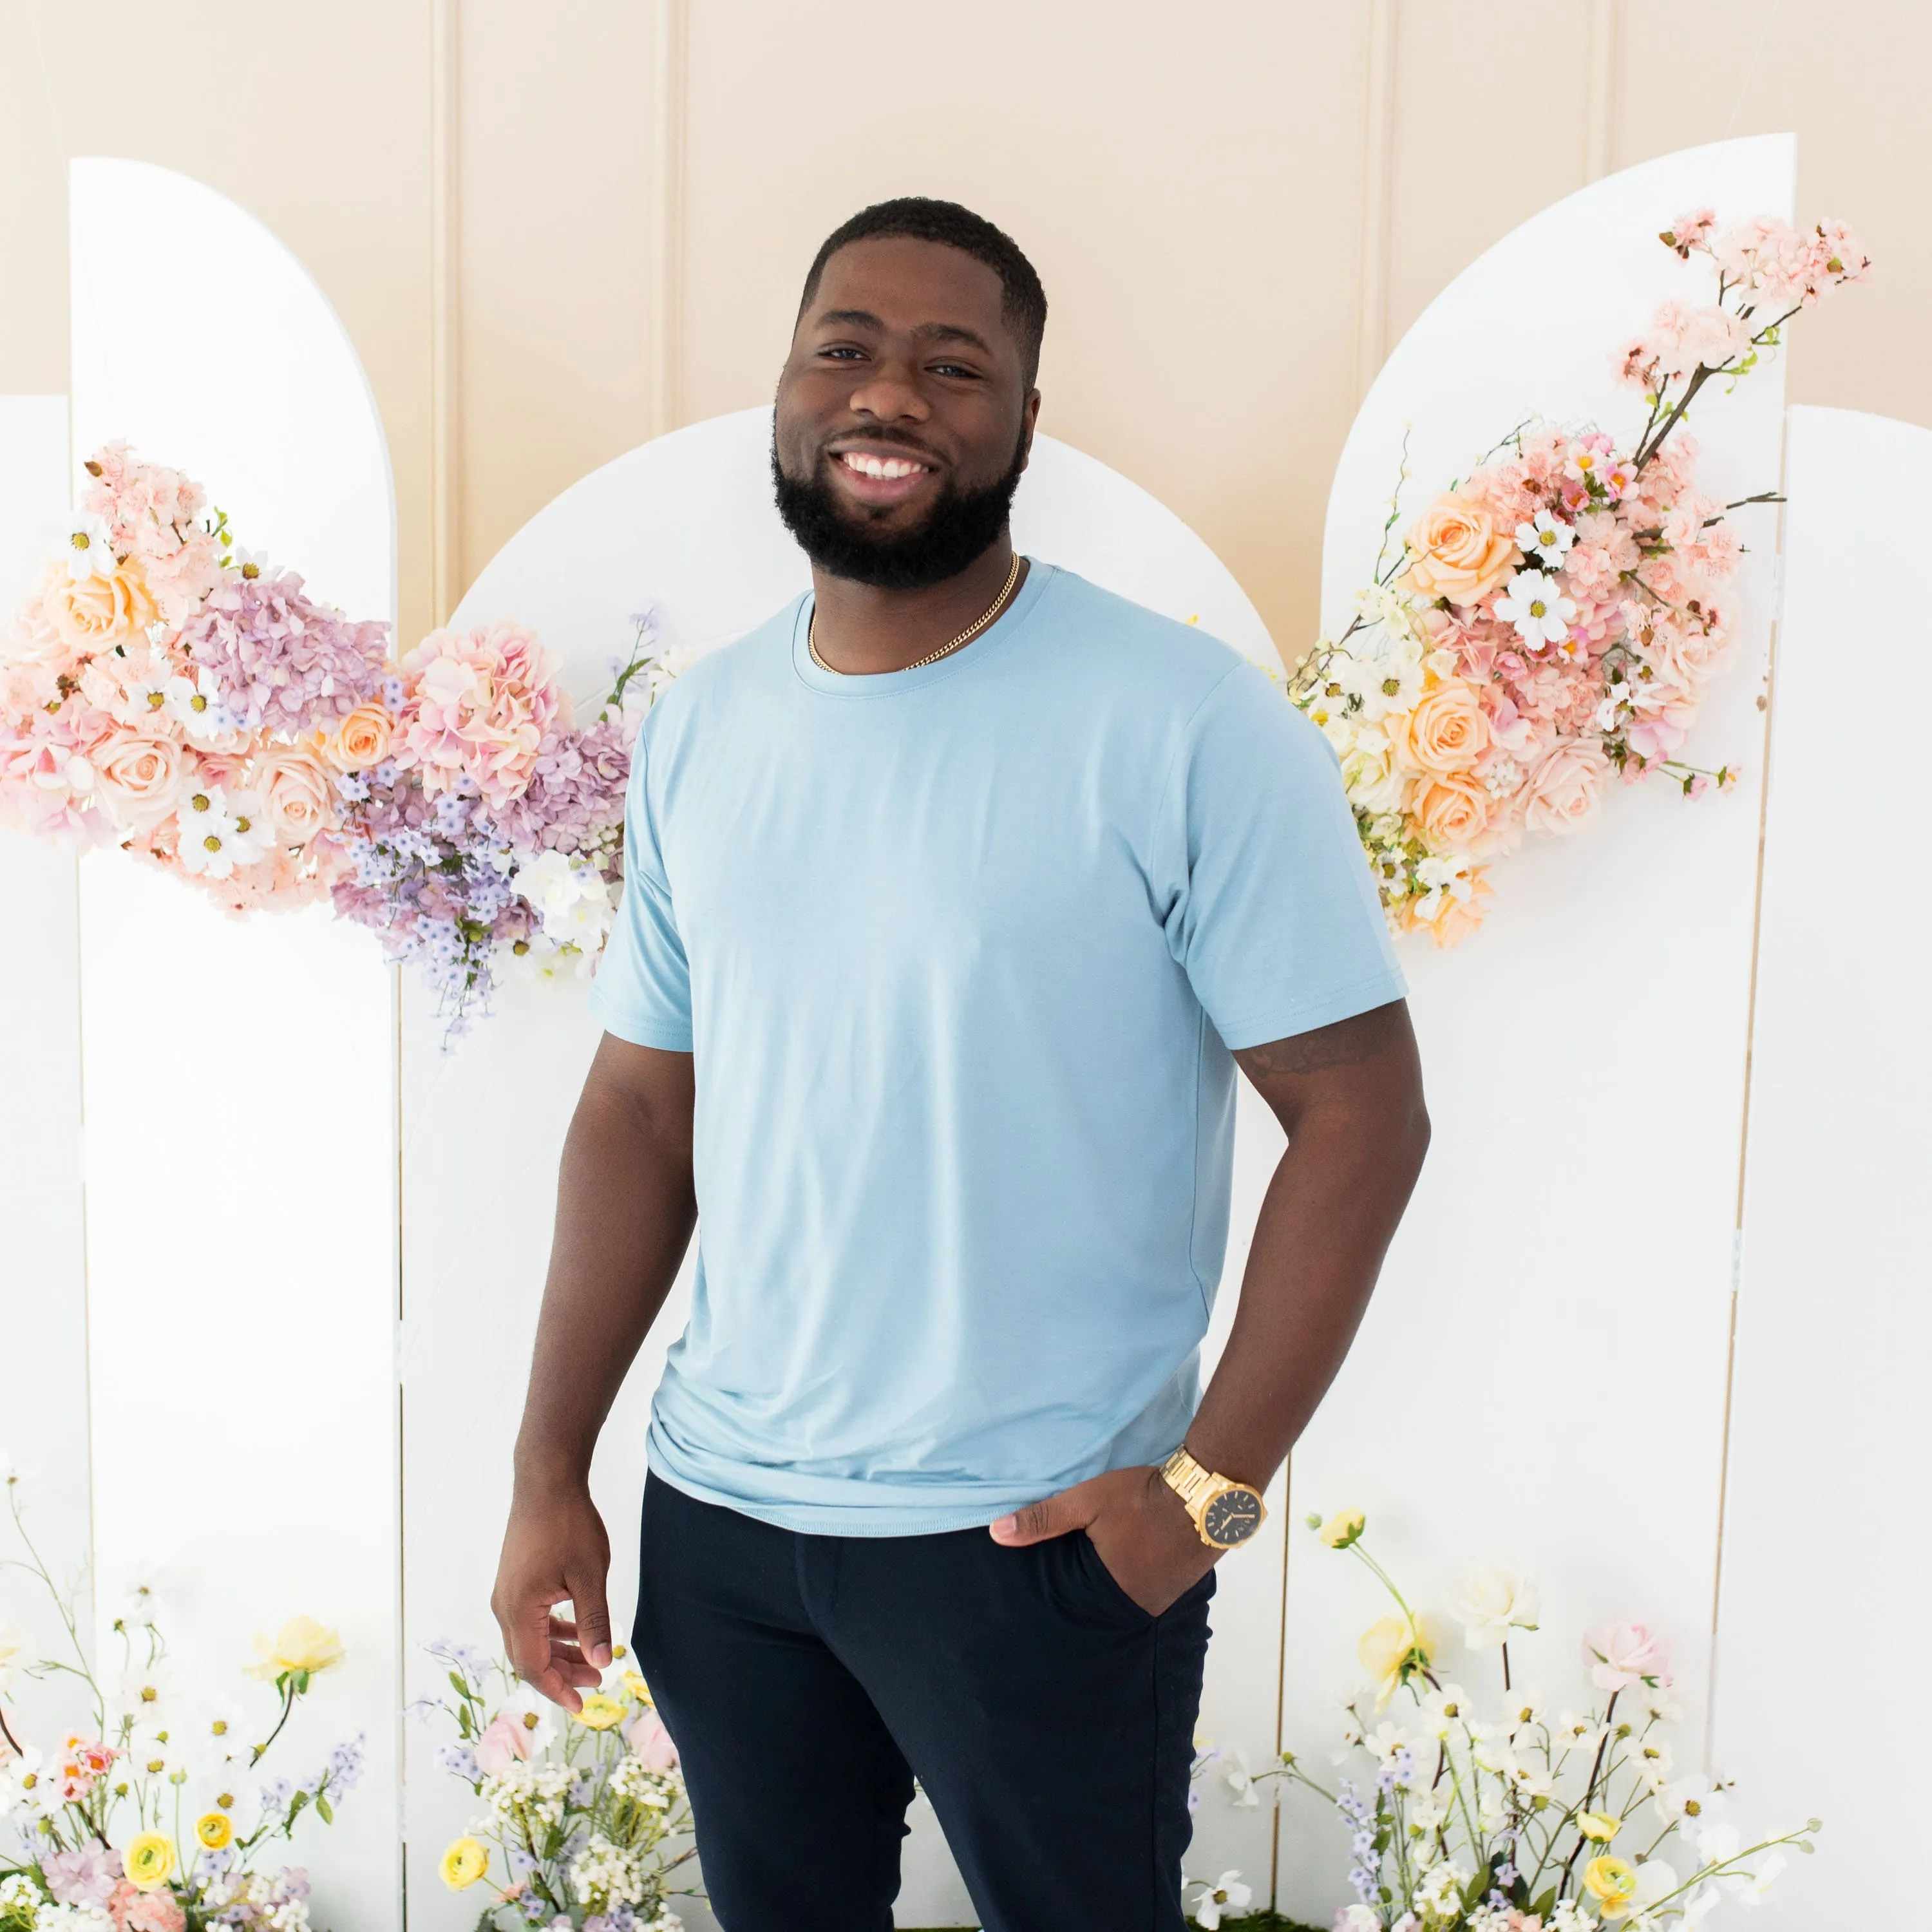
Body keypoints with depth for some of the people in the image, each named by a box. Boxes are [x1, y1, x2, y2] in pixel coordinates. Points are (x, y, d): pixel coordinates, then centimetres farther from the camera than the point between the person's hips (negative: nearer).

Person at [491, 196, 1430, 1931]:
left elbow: (1362, 1110, -13)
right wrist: (550, 1473, 5)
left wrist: (1211, 1483, -16)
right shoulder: (697, 731, 3)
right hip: (715, 1514, 5)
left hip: (1038, 1538, -4)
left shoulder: (1189, 727, -14)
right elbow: (642, 1102, 7)